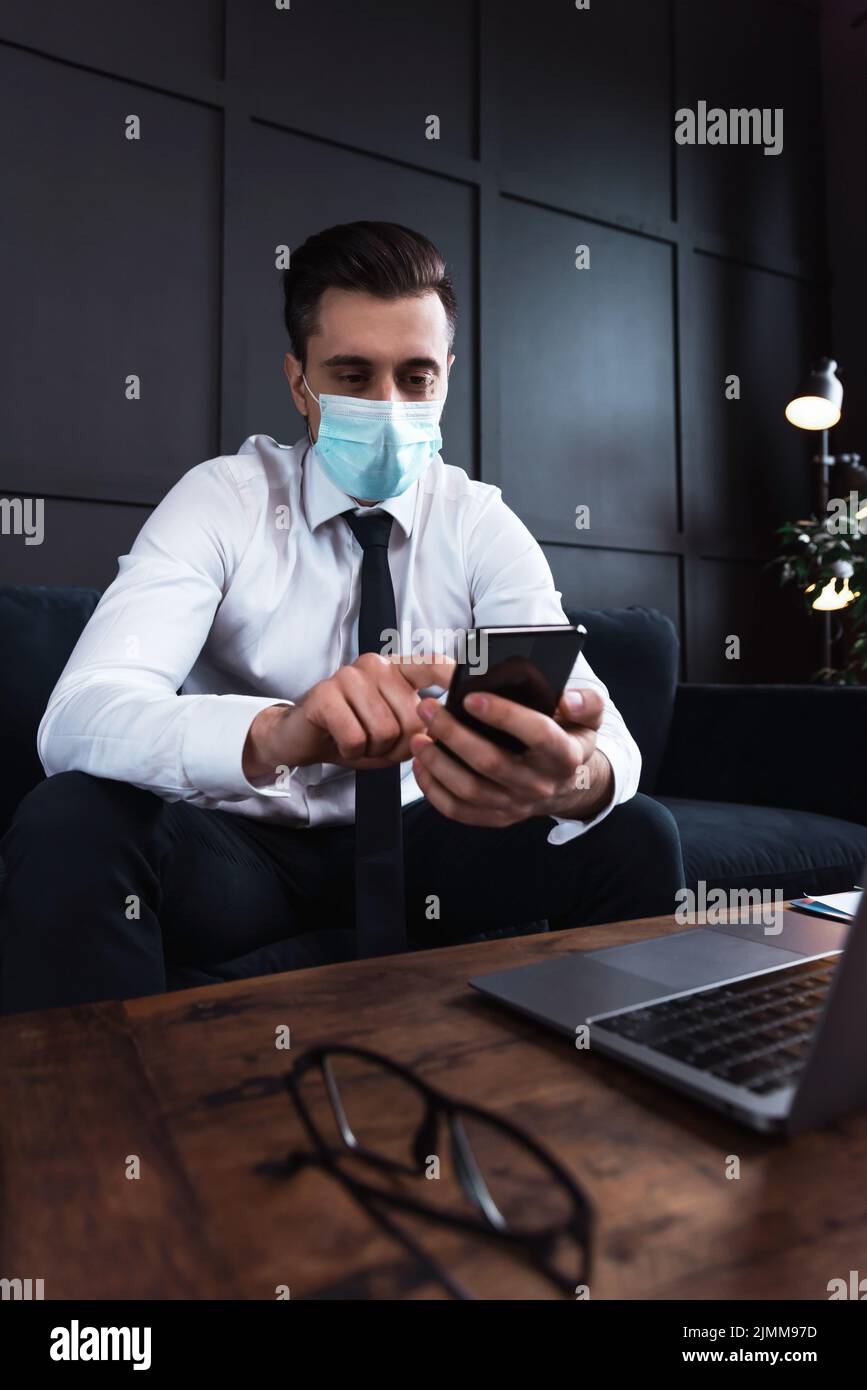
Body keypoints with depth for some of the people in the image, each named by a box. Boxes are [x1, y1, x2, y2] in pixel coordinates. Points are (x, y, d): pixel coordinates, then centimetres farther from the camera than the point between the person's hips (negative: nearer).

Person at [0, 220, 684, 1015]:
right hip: (239, 852, -1)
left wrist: (577, 775, -45)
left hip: (418, 846, 2)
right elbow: (78, 716, -26)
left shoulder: (482, 524, -4)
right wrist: (276, 732, -48)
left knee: (636, 838, -19)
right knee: (67, 823, -30)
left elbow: (604, 734, -19)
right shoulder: (222, 498, -10)